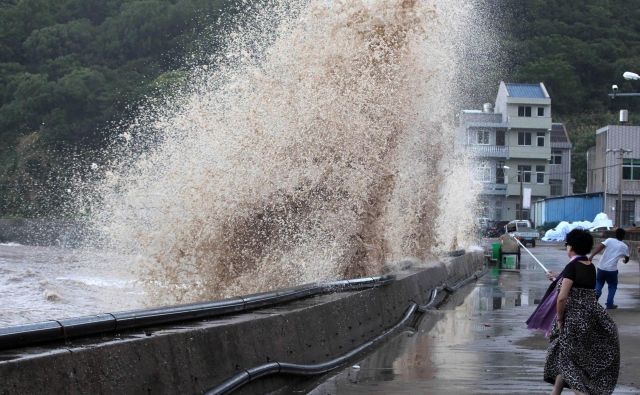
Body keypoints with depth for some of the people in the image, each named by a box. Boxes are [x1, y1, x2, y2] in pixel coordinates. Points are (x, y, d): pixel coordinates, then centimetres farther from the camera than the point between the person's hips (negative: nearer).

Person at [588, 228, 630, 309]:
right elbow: (627, 258, 20)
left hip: (601, 267, 1)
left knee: (599, 283, 23)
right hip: (612, 269, -1)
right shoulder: (624, 247, 4)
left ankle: (596, 292, -6)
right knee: (612, 286, 19)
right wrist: (625, 260, 44)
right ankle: (609, 304, 14)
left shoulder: (609, 240, 0)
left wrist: (591, 256, -23)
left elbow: (600, 247, -16)